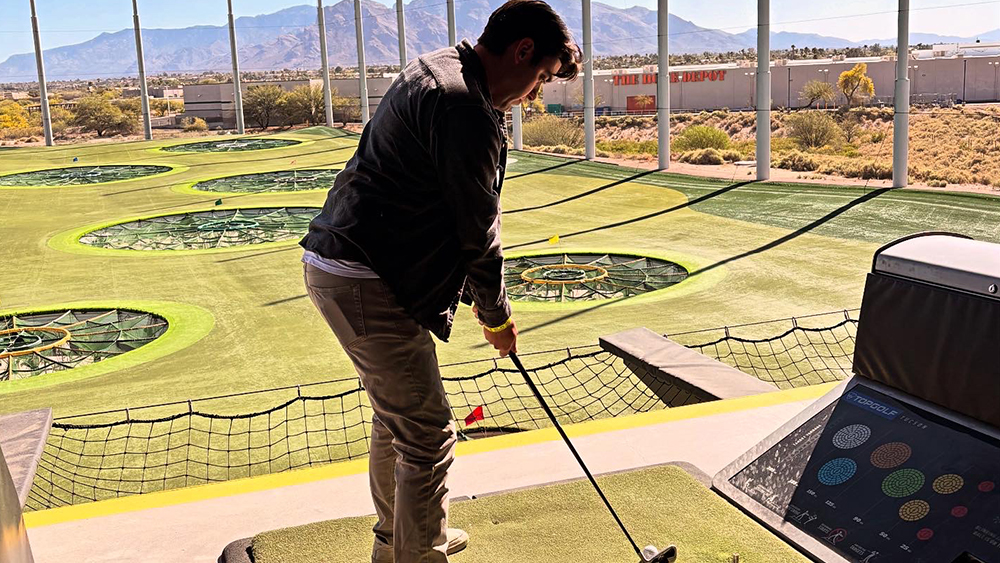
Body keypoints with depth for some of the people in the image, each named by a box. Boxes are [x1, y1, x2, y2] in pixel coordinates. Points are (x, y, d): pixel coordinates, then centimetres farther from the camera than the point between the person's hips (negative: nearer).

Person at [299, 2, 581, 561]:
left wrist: (479, 295, 18)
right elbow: (477, 229, -14)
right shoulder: (466, 107, -19)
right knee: (429, 435, -4)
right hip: (368, 283, -11)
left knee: (397, 415, 24)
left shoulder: (435, 71, 15)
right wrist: (497, 316, 2)